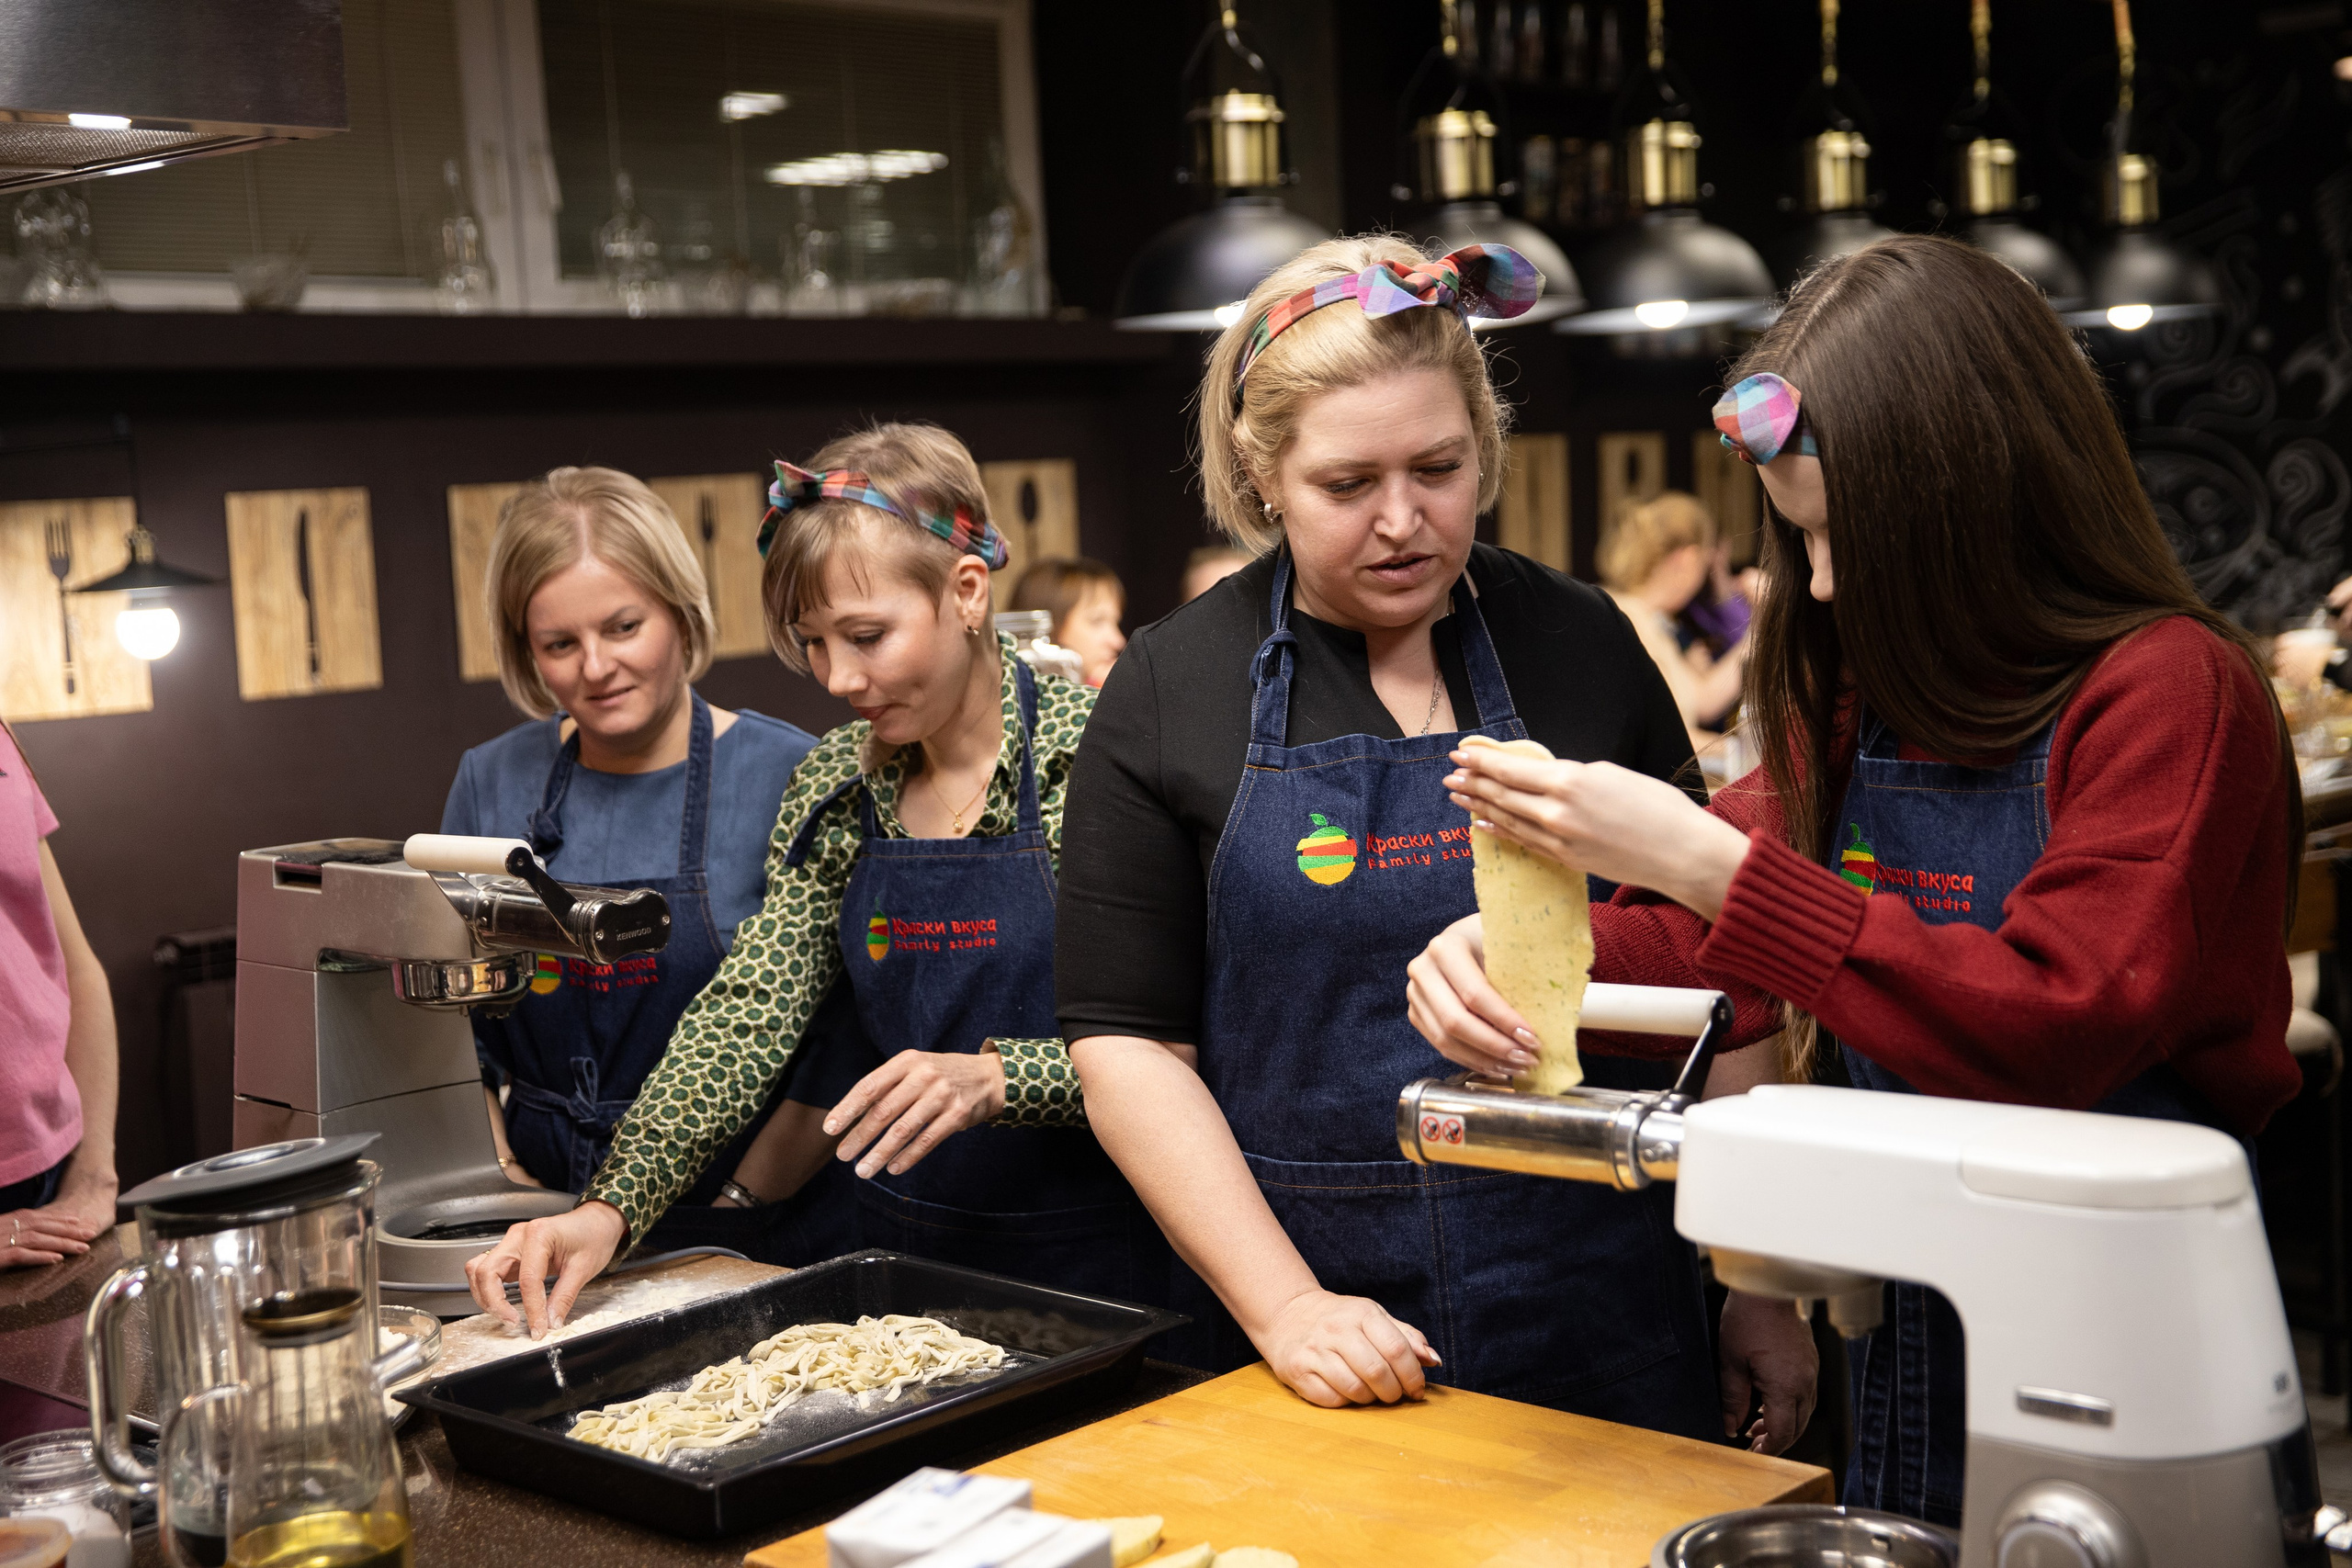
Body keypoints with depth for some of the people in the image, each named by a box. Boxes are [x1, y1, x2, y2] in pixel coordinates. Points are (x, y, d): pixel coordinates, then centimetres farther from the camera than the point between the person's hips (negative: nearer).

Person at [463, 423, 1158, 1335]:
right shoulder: (832, 789, 4)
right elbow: (745, 1019, -2)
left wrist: (994, 1076, -30)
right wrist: (612, 1207, -14)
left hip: (1099, 1254, -4)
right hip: (903, 1253, 5)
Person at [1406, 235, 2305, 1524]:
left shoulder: (2173, 691, -15)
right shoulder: (1864, 696, 7)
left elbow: (2055, 1026, -25)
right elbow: (1717, 952, 8)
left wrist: (1704, 863, -27)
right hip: (1904, 1332, 6)